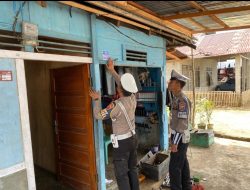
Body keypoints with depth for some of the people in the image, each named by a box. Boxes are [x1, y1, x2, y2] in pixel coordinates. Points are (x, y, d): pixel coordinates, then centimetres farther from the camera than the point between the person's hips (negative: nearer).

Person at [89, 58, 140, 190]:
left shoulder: (116, 106, -25)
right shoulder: (132, 98, -6)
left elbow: (98, 115, -14)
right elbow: (125, 85, 10)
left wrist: (97, 100, -3)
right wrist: (112, 70, 13)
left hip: (121, 143, -7)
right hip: (133, 139, 7)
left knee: (121, 174, 8)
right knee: (132, 169, 21)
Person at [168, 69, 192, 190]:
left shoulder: (182, 100, -24)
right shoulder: (176, 98, 6)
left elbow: (182, 123, -25)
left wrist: (175, 143, -21)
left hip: (180, 137, -9)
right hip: (179, 135, 9)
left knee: (174, 167, 1)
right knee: (183, 163, 20)